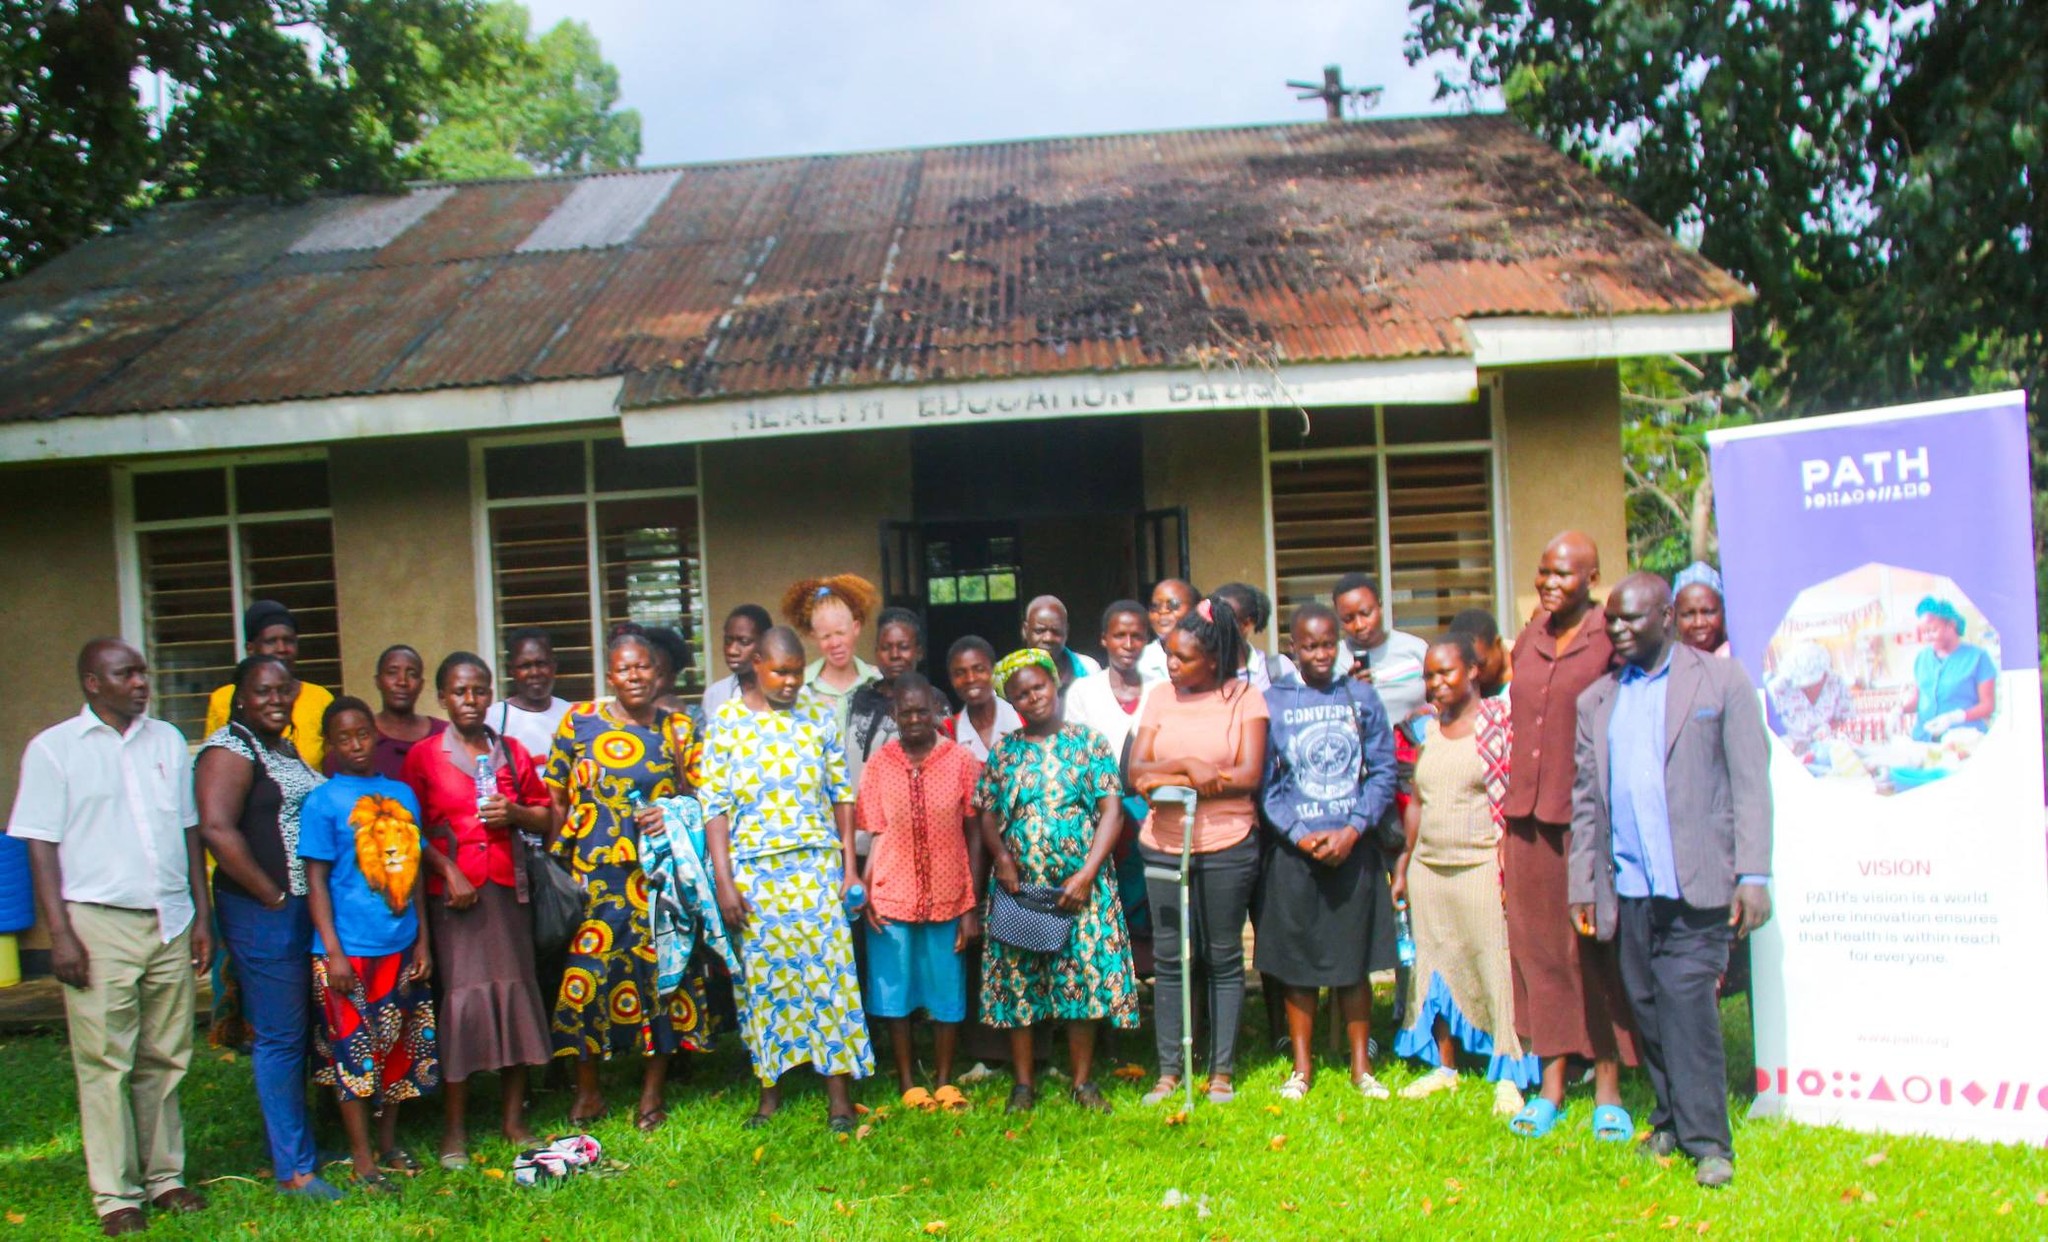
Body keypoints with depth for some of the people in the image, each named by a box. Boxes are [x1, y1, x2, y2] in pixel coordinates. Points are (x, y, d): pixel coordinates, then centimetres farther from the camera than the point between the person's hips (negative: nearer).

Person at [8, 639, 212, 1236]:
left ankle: (165, 1176, 19)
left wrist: (201, 916, 11)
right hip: (100, 924, -4)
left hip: (170, 923, 4)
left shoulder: (168, 740, 12)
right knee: (105, 1063, 0)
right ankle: (116, 1195, 9)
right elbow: (41, 846, -3)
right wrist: (60, 933, -10)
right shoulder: (53, 749, 0)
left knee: (165, 1058, 9)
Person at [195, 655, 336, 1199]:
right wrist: (272, 896, -17)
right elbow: (216, 830, -22)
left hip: (306, 907, 9)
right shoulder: (229, 748, -10)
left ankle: (291, 1143, 26)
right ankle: (293, 1168, 5)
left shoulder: (285, 748, 16)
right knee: (280, 1036, -3)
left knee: (299, 1032, 14)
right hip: (263, 911, -9)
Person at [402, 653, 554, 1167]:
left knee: (515, 992, 3)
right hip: (452, 891, -3)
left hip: (508, 887, 3)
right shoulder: (424, 756, 2)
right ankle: (454, 1130, 5)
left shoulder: (513, 752, 12)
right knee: (462, 998, -6)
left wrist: (515, 813, -3)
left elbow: (546, 820, 17)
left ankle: (513, 1117, 15)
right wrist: (448, 871, -12)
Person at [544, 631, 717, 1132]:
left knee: (659, 971, 3)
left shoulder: (678, 728, 6)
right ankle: (587, 1090, 18)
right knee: (587, 972, -1)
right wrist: (559, 862, -3)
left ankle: (652, 1092, 19)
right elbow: (555, 798, 5)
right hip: (593, 876, -1)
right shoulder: (578, 721, 4)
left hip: (660, 874, 1)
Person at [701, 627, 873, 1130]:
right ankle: (771, 1087, 19)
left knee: (828, 968, -3)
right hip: (754, 867, 0)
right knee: (762, 975, 5)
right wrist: (723, 880, -7)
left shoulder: (820, 715, 5)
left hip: (817, 862, 1)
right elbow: (715, 806, -1)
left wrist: (850, 864, 2)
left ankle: (839, 1091, 4)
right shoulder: (726, 721, 1)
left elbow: (842, 794, 7)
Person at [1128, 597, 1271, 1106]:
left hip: (1227, 846, -3)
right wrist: (1189, 765, -18)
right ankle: (1169, 1069, 19)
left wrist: (1169, 779, -13)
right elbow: (1136, 772, -1)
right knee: (1168, 959, 8)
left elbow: (1248, 775, -13)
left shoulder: (1245, 698, -3)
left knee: (1224, 959, 7)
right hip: (1164, 845, 3)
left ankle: (1222, 1070, 19)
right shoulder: (1159, 697, 6)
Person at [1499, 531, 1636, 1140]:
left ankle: (1608, 1088, 14)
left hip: (1587, 818, -5)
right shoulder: (1529, 639, 11)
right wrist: (1508, 815, 15)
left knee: (1594, 948, 2)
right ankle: (1551, 1082, 20)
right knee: (1536, 945, 9)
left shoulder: (1611, 642, -7)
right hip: (1527, 816, 5)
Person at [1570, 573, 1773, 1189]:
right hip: (1629, 887, 4)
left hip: (1696, 885, -4)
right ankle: (1671, 1120, 22)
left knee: (1687, 1004, -10)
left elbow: (1750, 783, -1)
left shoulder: (1721, 681, 4)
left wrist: (1753, 875, -8)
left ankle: (1707, 1141, -1)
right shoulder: (1596, 700, 15)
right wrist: (1582, 883, 11)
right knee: (1648, 1008, 8)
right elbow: (1585, 797, 15)